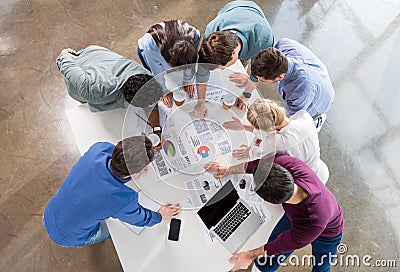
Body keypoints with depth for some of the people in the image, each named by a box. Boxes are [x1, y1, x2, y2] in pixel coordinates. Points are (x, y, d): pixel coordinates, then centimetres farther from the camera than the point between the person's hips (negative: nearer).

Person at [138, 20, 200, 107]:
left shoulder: (194, 35, -40)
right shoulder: (150, 42, -45)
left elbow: (190, 64, -20)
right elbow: (158, 71, -29)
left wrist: (187, 81, -10)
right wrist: (164, 90, -17)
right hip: (146, 51, -2)